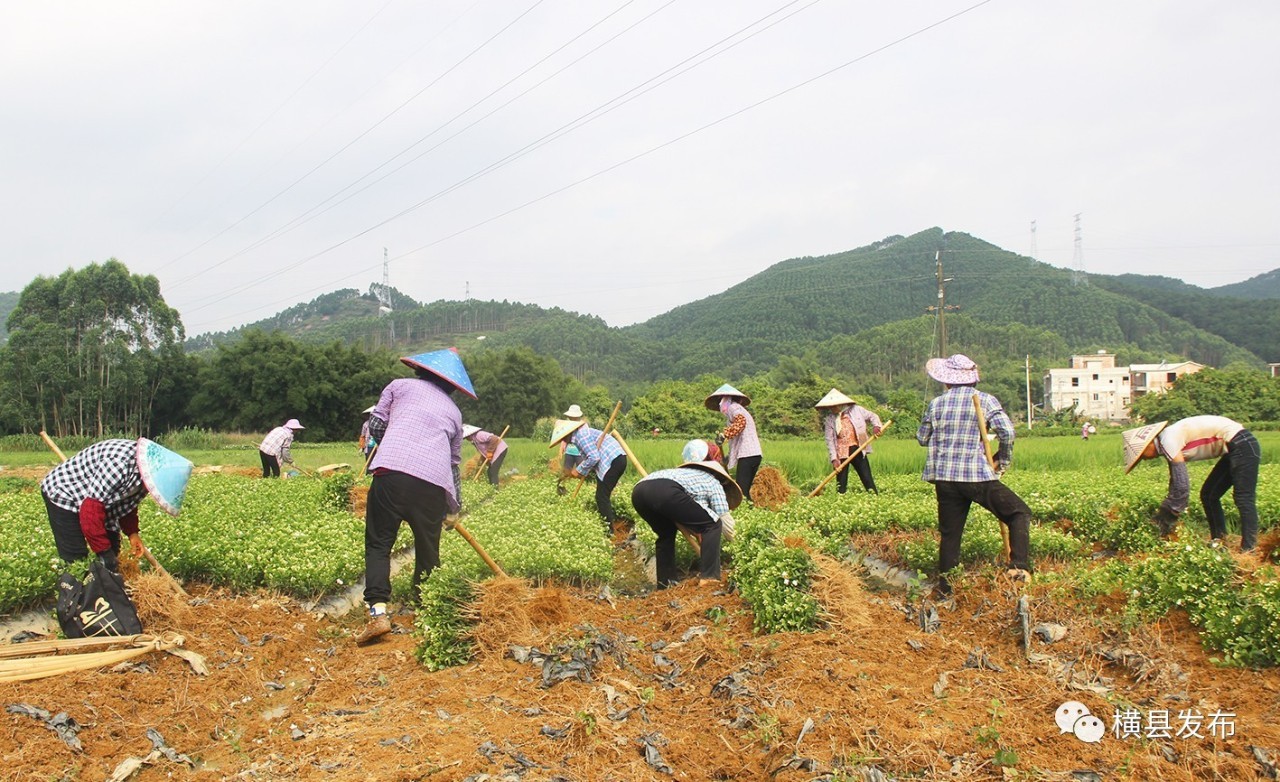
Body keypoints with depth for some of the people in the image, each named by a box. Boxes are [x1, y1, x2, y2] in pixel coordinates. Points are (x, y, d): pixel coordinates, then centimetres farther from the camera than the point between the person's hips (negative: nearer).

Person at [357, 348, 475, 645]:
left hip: (391, 472, -2)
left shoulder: (400, 385, 20)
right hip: (433, 483, 2)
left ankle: (378, 610, -10)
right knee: (428, 552, 15)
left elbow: (375, 425, 13)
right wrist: (454, 506, 40)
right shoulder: (453, 411, 28)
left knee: (378, 543, 5)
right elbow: (454, 462, 31)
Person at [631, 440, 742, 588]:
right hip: (666, 491, -7)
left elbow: (678, 519, 46)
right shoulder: (714, 483, 25)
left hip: (638, 491, 7)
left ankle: (665, 580, 28)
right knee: (712, 525, 11)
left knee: (666, 533, 33)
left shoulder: (688, 473, 43)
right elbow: (726, 524, 25)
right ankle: (709, 577, 3)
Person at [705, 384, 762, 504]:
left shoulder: (733, 407, 2)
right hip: (754, 454, 9)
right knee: (745, 491, 9)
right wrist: (730, 456, 24)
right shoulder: (740, 410, 30)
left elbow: (740, 421, -19)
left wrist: (724, 435, -20)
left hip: (747, 455, -9)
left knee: (741, 491, -13)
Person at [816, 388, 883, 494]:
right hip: (841, 454, 0)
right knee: (841, 484, 2)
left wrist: (876, 426, -11)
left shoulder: (856, 410, -1)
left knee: (868, 480, 2)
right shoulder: (829, 419, -2)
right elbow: (830, 440, -4)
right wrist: (834, 458, -12)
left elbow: (872, 416, 10)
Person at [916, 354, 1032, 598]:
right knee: (1019, 513, 7)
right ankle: (1019, 567, -10)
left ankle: (945, 588, 14)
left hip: (945, 477, 3)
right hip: (979, 476, -3)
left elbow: (922, 438, 15)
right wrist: (1003, 461, 2)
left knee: (950, 533, 11)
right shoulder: (986, 400, -1)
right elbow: (1007, 432, -11)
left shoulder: (936, 404, 7)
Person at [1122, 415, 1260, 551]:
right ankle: (1219, 542, 15)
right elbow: (1175, 484, 15)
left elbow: (1182, 485, -21)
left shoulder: (1168, 441, -19)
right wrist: (1163, 515, 14)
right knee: (1208, 495, 12)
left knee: (1244, 499, -12)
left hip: (1242, 445, -10)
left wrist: (1171, 517, -12)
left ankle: (1249, 550, -13)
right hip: (1235, 448, 10)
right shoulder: (1168, 445, 9)